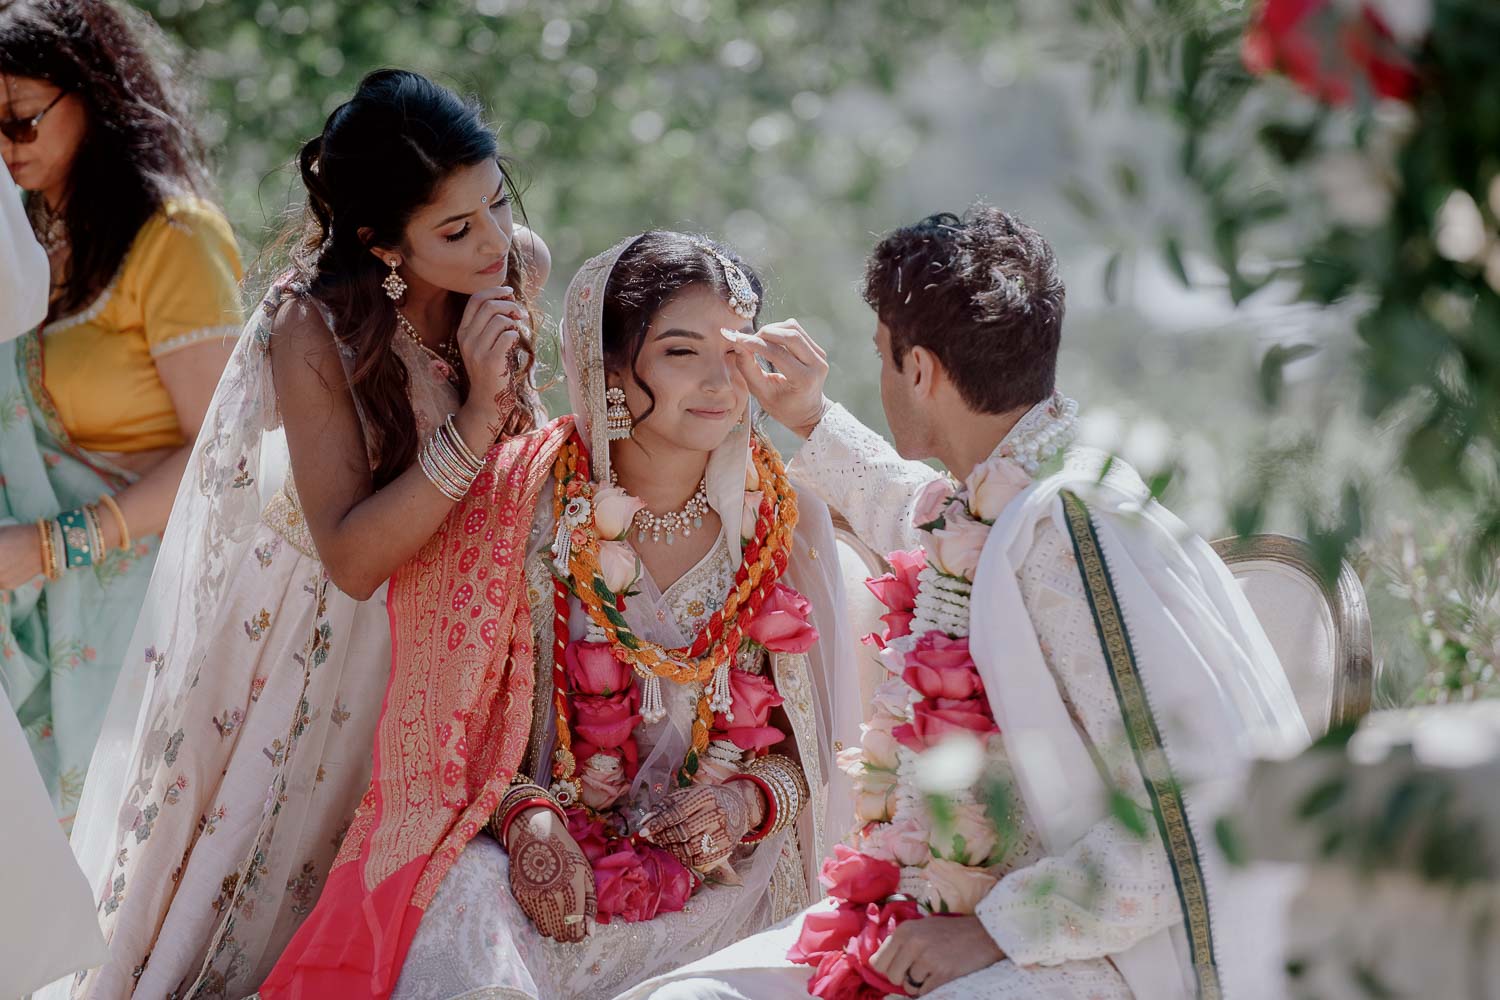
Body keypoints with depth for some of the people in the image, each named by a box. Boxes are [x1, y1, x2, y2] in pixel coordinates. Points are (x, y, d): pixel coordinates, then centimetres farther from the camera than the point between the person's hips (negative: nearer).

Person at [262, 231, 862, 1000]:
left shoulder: (787, 522, 1)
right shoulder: (520, 504, -4)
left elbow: (816, 741, 11)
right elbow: (450, 719, 1)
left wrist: (748, 800, -11)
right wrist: (523, 816, -17)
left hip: (713, 875, 1)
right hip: (540, 849, -1)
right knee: (464, 908, -34)